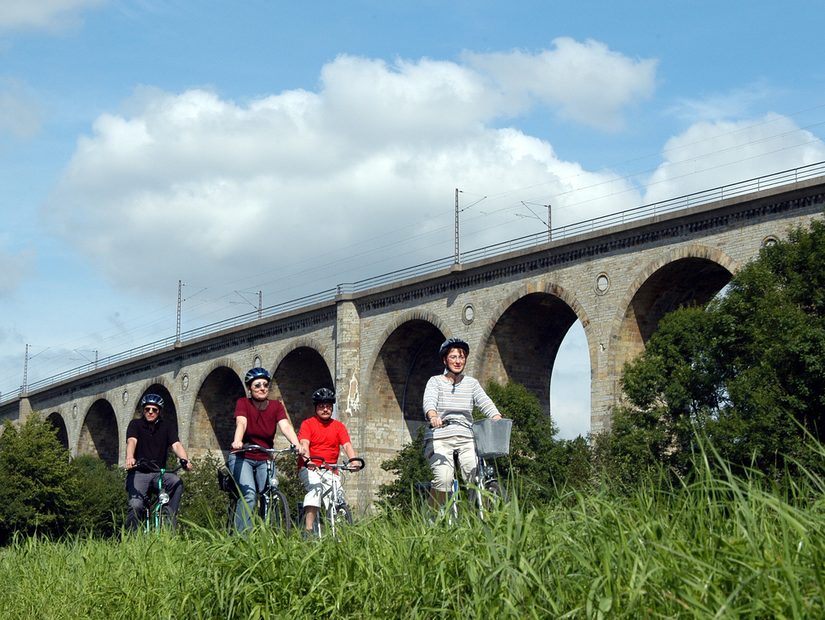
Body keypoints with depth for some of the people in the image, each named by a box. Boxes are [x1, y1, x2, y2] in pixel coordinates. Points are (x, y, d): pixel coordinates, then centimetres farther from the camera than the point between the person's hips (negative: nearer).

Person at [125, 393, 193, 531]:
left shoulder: (167, 426, 6)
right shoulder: (135, 424, 2)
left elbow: (176, 444, -9)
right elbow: (131, 441, -17)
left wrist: (184, 460, -31)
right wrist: (130, 458, -40)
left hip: (159, 473, 2)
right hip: (139, 473, -2)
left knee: (176, 482, -30)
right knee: (136, 505, -25)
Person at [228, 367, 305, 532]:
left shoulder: (276, 406, -3)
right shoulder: (243, 403, -9)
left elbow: (285, 426, -19)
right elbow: (241, 423, -27)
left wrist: (297, 444, -38)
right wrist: (237, 441, -48)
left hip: (264, 460, 3)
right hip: (242, 458, -3)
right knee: (249, 494, -24)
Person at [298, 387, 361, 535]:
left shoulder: (338, 426, 11)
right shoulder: (308, 424, 2)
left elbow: (347, 445, -2)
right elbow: (304, 443, -14)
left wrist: (354, 460, -23)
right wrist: (308, 460, -35)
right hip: (310, 468, -3)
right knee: (315, 486, -33)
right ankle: (308, 529, -38)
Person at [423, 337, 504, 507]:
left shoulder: (471, 383, 15)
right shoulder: (435, 381, 7)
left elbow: (485, 402, 0)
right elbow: (429, 402, -12)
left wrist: (498, 420, -21)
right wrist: (433, 417, -36)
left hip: (466, 437, 3)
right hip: (440, 438, -3)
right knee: (443, 478, -25)